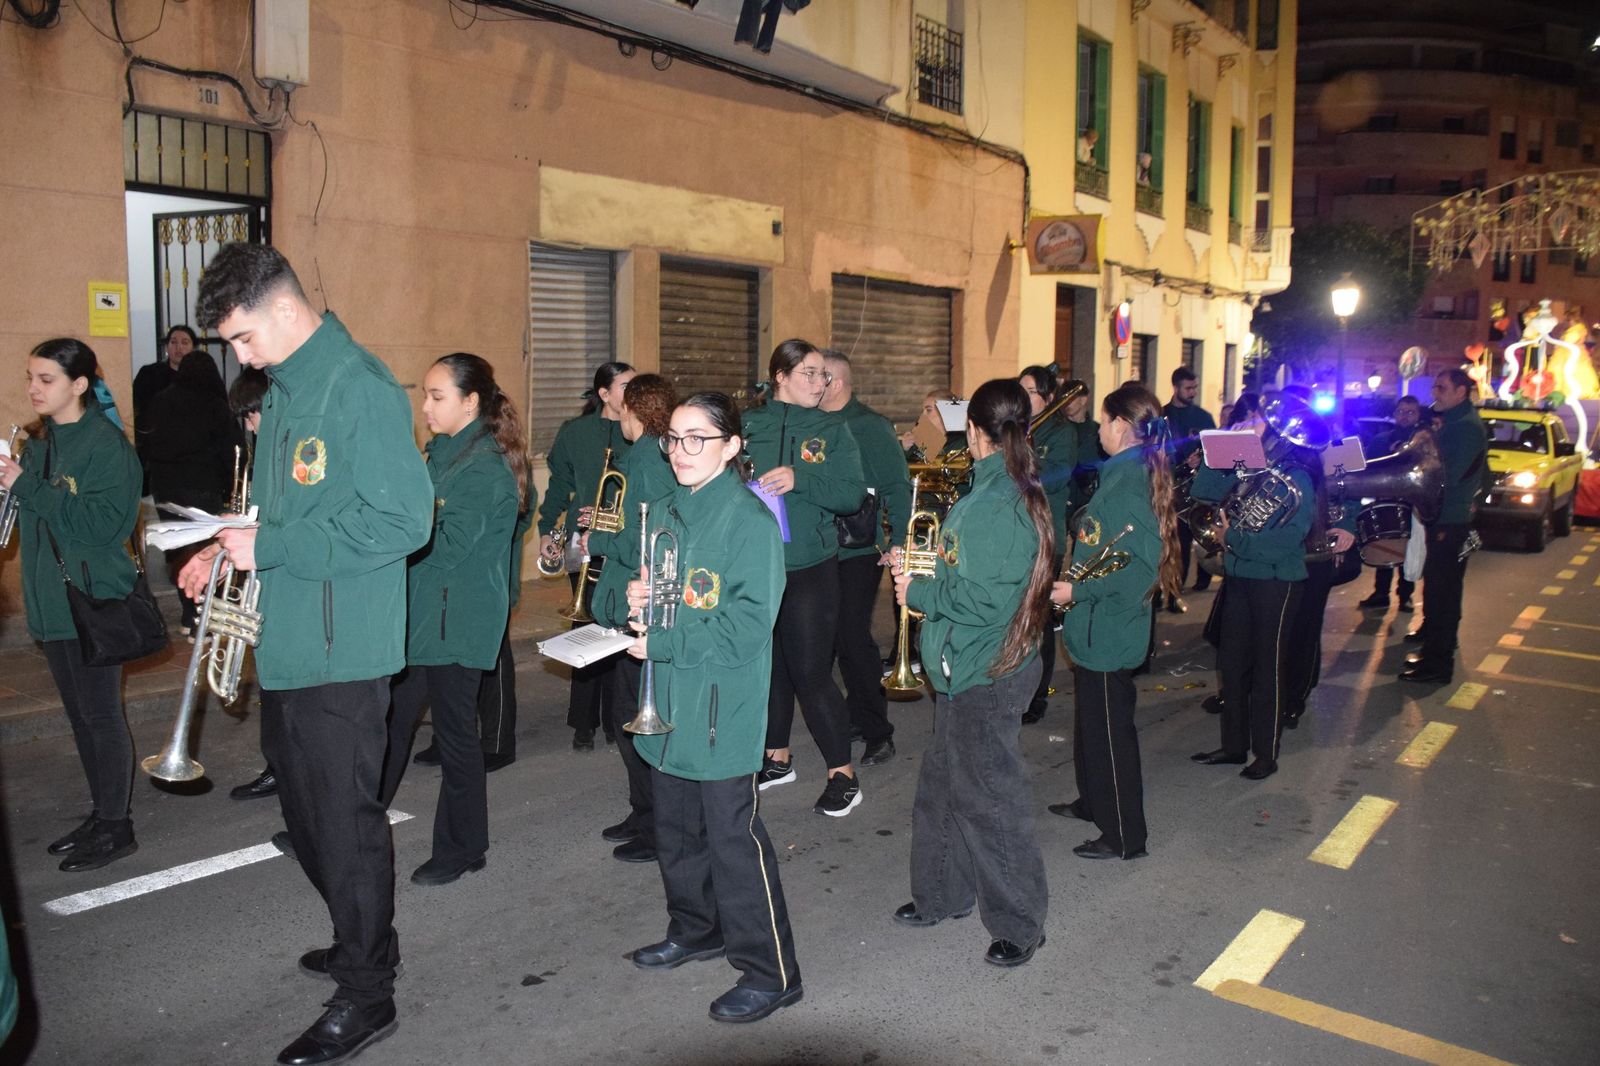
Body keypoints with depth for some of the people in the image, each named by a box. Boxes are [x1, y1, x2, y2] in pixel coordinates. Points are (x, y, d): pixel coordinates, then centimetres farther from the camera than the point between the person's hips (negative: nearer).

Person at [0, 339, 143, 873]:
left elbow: (103, 523, -22)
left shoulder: (107, 444, -13)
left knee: (101, 714, 0)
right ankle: (102, 814, 27)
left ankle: (116, 828, 12)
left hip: (95, 599, -8)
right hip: (51, 599, 8)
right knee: (79, 715, 15)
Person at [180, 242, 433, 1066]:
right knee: (307, 812, 20)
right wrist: (231, 550, 5)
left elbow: (402, 520, -23)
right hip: (287, 646, 10)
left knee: (344, 820, 1)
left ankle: (365, 996, 18)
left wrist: (270, 549, -20)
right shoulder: (284, 389, 13)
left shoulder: (361, 389, -16)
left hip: (341, 651, -9)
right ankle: (364, 940, 40)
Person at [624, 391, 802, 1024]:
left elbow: (747, 626, -20)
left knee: (733, 838, -1)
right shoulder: (662, 513, 8)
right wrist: (631, 598, -6)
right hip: (667, 704, 8)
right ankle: (695, 930, 41)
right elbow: (642, 588, 18)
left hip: (723, 707, -7)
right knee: (675, 829, 20)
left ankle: (771, 972, 13)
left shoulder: (749, 521, -14)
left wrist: (663, 643, -18)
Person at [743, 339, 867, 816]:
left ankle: (843, 775, 9)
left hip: (810, 567, -3)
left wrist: (799, 480, -22)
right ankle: (778, 758, 33)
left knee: (811, 673, -4)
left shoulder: (831, 429, 1)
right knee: (768, 665, 13)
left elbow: (853, 495, -8)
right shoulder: (749, 424, 4)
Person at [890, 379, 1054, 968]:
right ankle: (944, 894, 38)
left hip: (986, 676, -10)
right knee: (943, 785, 21)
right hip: (964, 670, 10)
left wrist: (917, 592, -14)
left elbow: (981, 600, -27)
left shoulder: (995, 505, -24)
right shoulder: (1014, 492, 8)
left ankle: (1019, 922, 19)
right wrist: (920, 570, 4)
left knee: (990, 799, 3)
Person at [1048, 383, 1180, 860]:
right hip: (1097, 627, 10)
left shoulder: (1127, 483, -23)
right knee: (1091, 719, 24)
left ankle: (1125, 837, 14)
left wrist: (1078, 590, -23)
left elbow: (1139, 568, -29)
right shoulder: (1126, 473, 9)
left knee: (1109, 729, 1)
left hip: (1108, 630, -10)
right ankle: (1093, 802, 42)